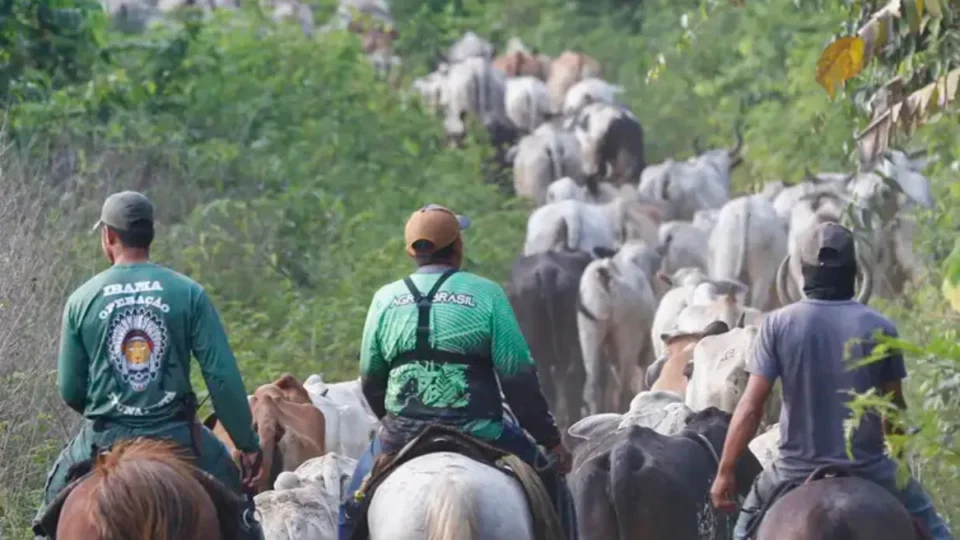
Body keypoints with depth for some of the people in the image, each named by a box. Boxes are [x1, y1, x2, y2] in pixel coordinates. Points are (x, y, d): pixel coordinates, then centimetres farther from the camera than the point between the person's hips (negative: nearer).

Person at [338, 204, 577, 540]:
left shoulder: (385, 299, 6)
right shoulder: (486, 294, -4)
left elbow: (370, 380, 12)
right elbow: (518, 377, -7)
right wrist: (550, 439, 1)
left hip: (403, 436, 3)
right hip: (477, 434, -3)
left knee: (355, 501, 26)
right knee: (549, 487, 16)